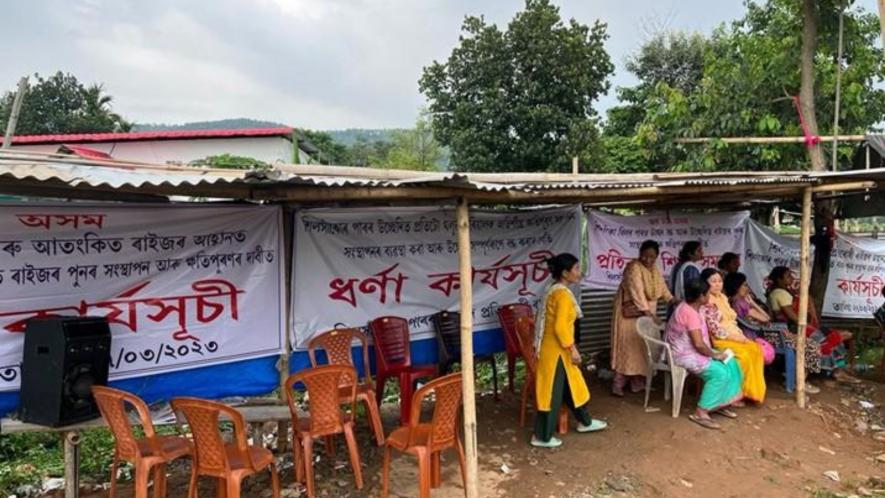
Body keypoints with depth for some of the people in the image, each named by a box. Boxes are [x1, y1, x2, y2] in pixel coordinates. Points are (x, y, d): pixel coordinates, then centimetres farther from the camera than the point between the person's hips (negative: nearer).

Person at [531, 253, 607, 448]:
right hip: (556, 350, -10)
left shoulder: (555, 290, 9)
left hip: (557, 348, 10)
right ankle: (542, 437, 12)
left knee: (572, 384, 22)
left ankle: (585, 422, 39)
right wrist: (573, 349, -18)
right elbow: (560, 327, -25)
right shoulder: (562, 294, -21)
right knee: (552, 391, 1)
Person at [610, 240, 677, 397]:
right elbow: (637, 293, -28)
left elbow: (662, 289, 18)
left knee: (643, 347, 10)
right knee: (628, 347, -7)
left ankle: (638, 382, 19)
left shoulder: (655, 270, 8)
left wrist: (673, 301, 2)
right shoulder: (634, 268, -19)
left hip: (647, 314, 8)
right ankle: (618, 384, -2)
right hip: (630, 314, -8)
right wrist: (650, 314, -33)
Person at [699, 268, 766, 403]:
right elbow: (715, 330, -18)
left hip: (735, 337, 8)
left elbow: (732, 322, 16)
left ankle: (752, 391, -7)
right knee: (745, 355, -27)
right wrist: (735, 337, -15)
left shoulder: (723, 297, 15)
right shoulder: (706, 303, -13)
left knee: (756, 349, -15)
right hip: (719, 341, -8)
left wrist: (741, 336, -1)